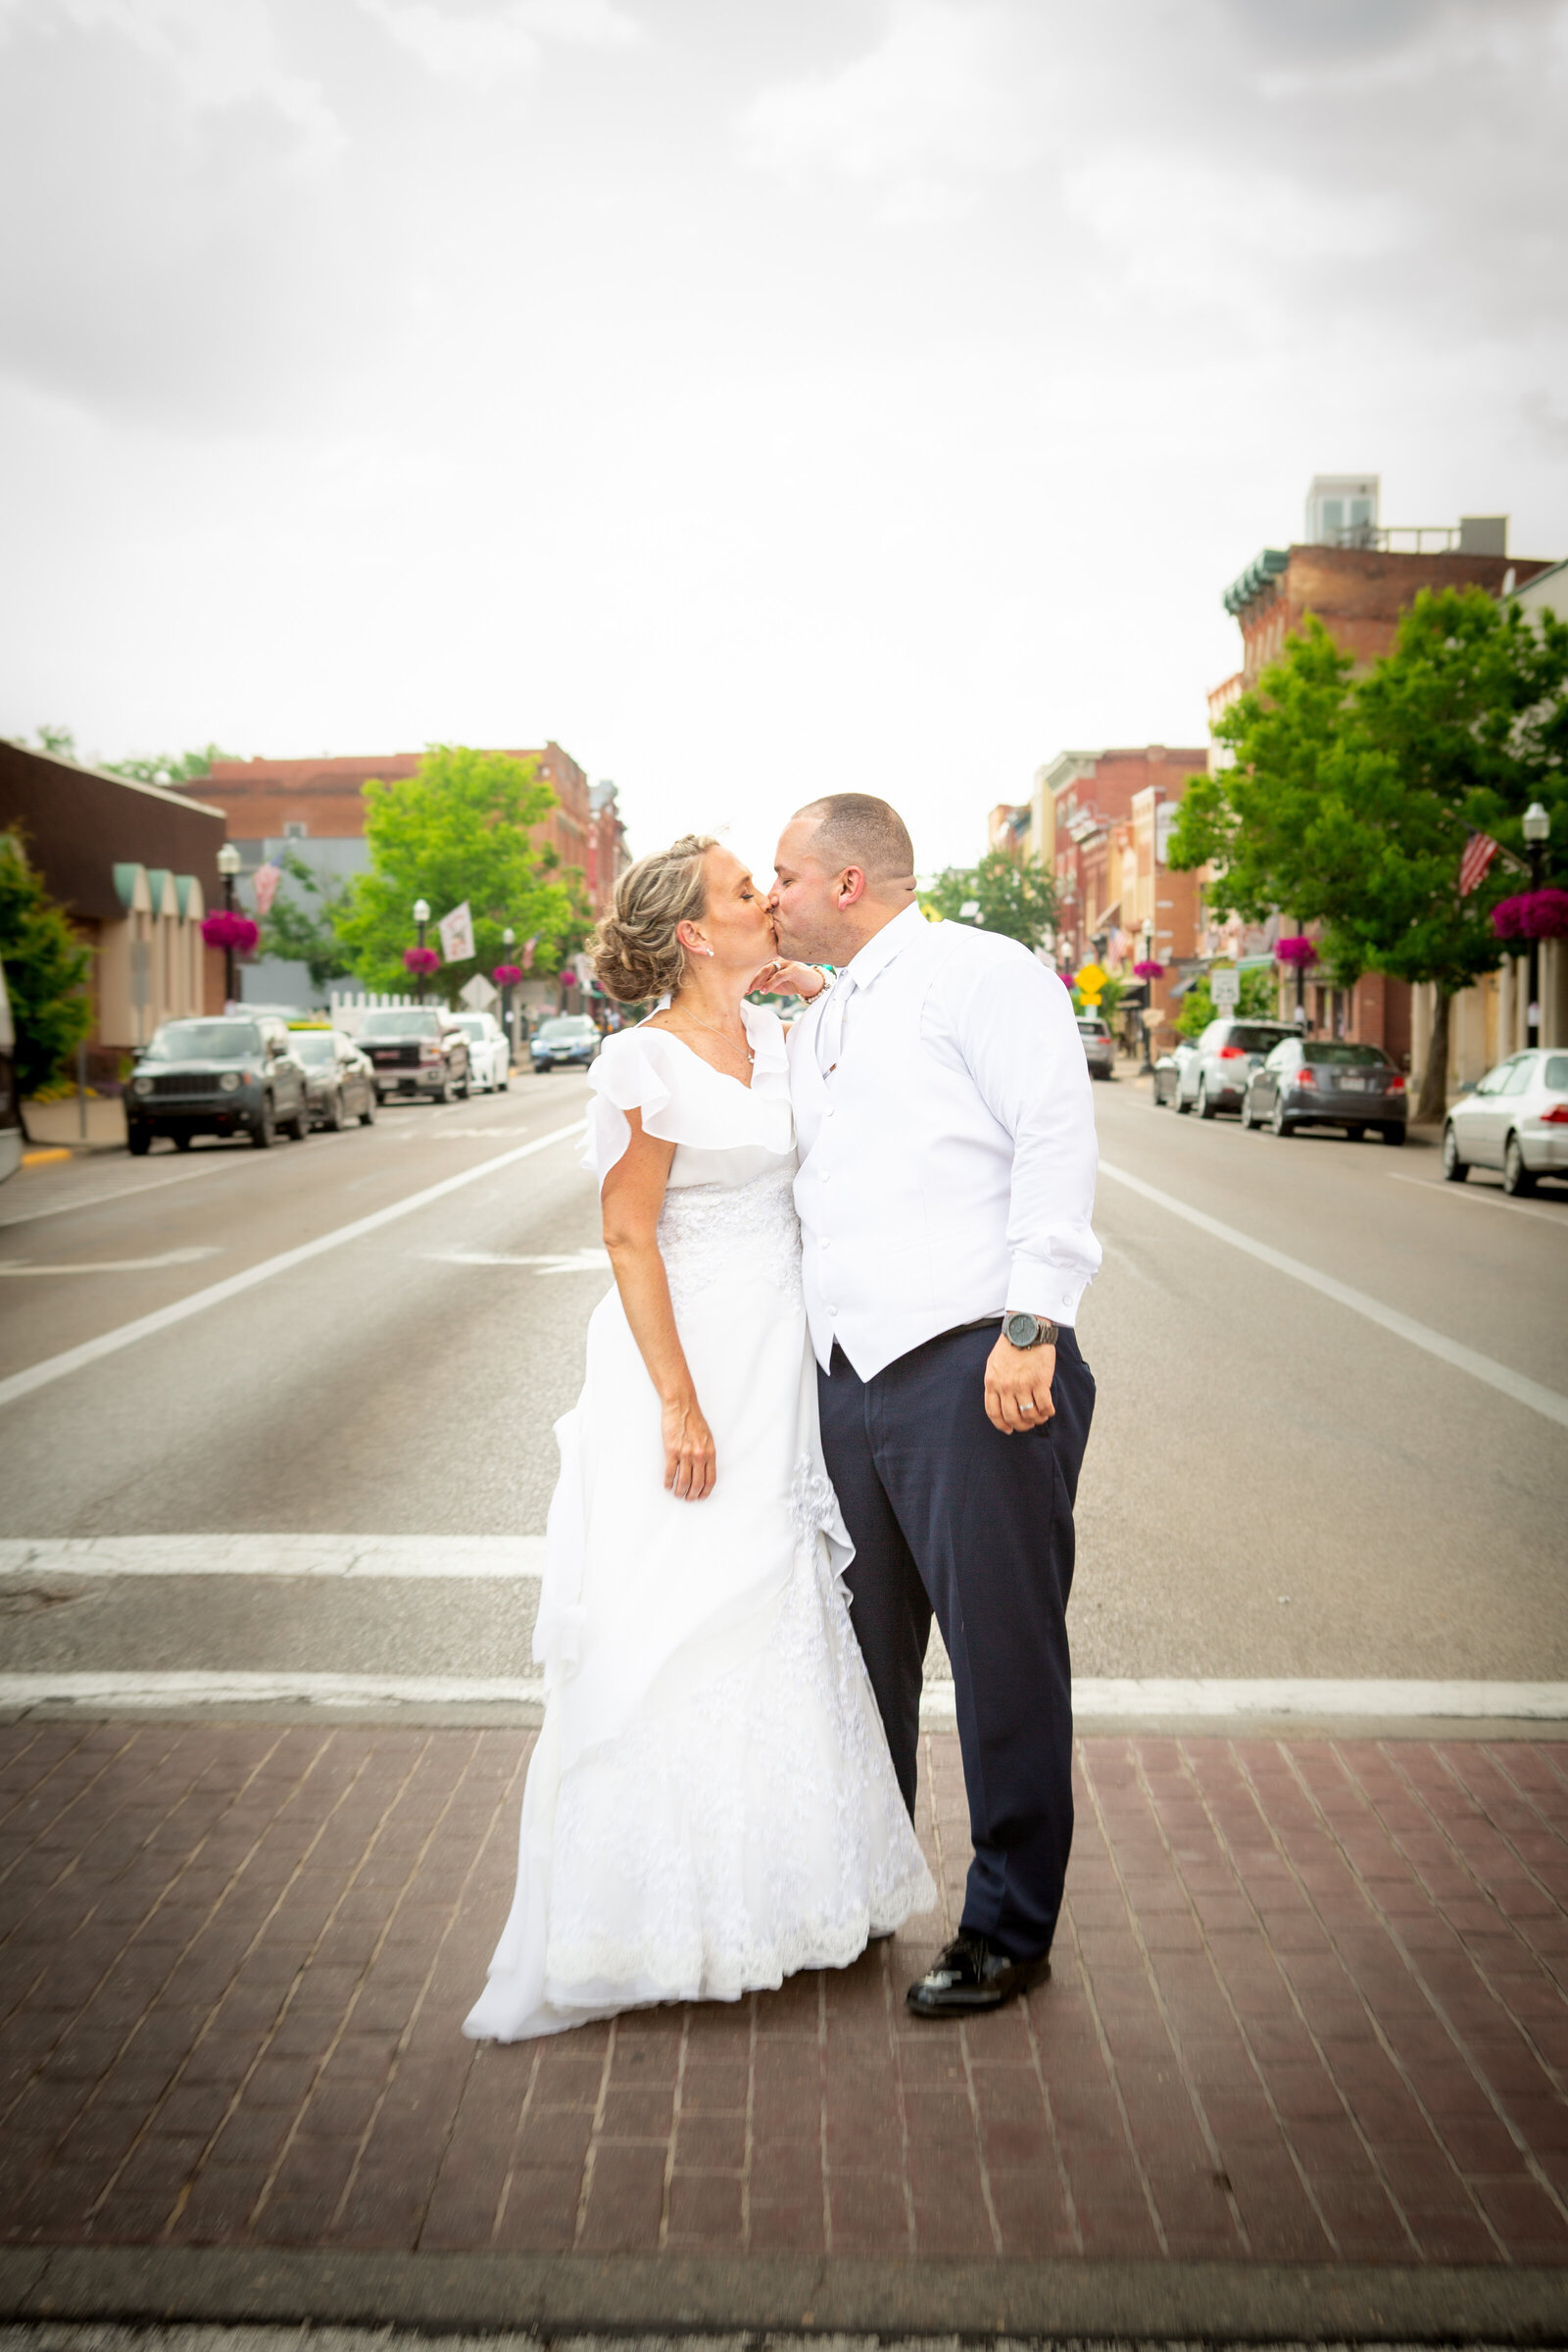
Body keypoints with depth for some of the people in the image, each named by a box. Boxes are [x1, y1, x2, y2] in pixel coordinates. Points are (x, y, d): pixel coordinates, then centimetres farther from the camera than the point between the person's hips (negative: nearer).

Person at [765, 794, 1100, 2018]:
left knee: (1004, 1656, 2)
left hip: (975, 1371, -8)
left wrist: (1028, 1328, -21)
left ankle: (1009, 1931, 18)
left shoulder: (983, 972, -3)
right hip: (848, 1377, 8)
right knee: (865, 1652, 17)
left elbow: (1057, 1142, -13)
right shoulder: (813, 1029, 22)